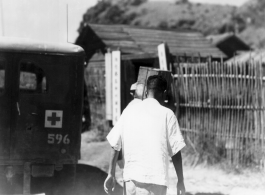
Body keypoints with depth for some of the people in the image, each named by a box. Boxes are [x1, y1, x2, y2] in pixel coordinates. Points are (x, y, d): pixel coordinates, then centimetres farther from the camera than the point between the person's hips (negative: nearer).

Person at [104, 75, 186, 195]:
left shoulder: (129, 112, 8)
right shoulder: (166, 114, -1)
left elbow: (115, 145, 6)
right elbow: (175, 150, -3)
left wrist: (111, 174, 11)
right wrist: (180, 181, 3)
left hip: (130, 177, 4)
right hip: (156, 180, -4)